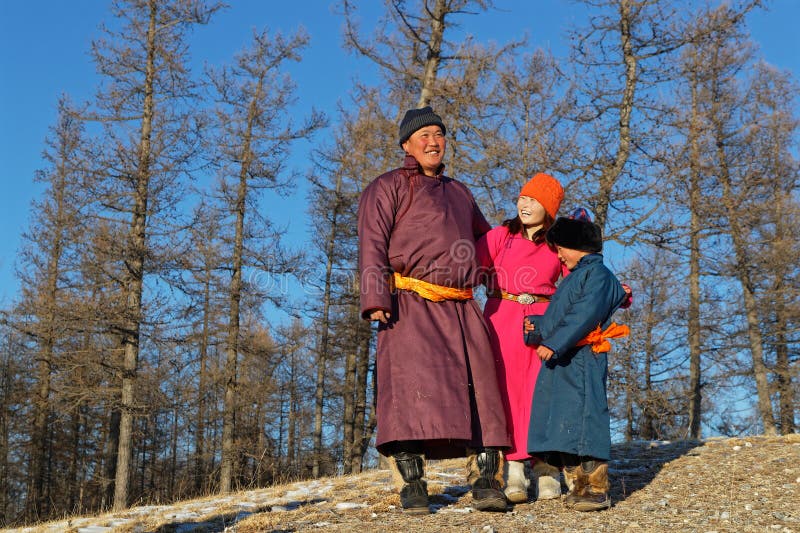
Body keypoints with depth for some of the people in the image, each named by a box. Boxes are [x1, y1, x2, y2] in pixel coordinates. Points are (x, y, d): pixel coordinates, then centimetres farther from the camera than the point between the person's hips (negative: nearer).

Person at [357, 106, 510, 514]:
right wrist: (376, 300, -16)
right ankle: (412, 484, -12)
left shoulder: (458, 192, 27)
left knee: (479, 386, -4)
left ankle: (486, 482, -3)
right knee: (412, 381, -16)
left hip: (461, 308, 6)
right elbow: (372, 244, -4)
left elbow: (485, 237, 42)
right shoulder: (388, 187, 8)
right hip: (412, 306, -5)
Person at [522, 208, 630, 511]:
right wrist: (535, 326, 6)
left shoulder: (598, 273, -6)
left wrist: (554, 344, -24)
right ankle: (578, 486, 13)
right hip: (559, 361, 10)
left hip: (582, 360, -10)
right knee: (562, 425, 8)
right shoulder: (573, 277, 24)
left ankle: (597, 489, -8)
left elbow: (585, 315, -19)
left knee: (583, 420, -11)